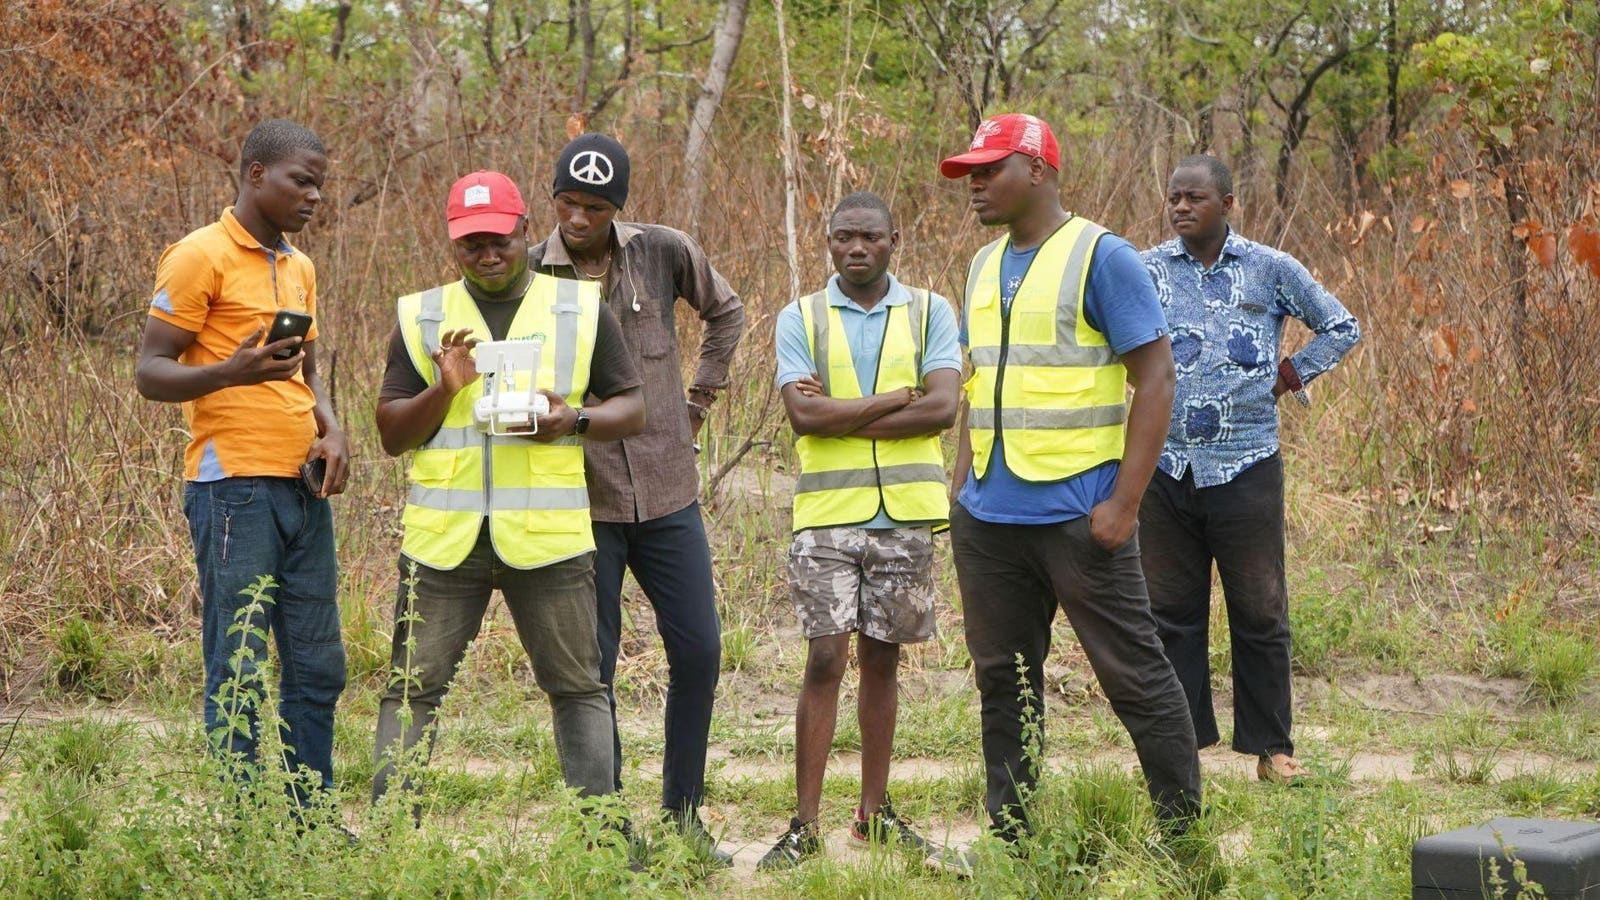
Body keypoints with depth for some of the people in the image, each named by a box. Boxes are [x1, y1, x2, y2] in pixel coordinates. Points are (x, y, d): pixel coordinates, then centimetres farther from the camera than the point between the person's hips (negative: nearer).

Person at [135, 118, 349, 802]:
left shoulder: (299, 268, 18)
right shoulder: (201, 257, -6)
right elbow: (150, 372, -8)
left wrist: (330, 428, 6)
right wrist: (231, 373, -27)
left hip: (304, 489, 8)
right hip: (236, 487, -8)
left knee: (317, 666, 8)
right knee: (240, 672, -5)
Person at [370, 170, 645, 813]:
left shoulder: (581, 309, 10)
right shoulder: (421, 318, 11)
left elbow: (632, 408, 10)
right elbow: (391, 435, 9)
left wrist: (574, 420, -11)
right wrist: (444, 390, -10)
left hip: (547, 537, 0)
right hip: (443, 539, 1)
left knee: (578, 687, 3)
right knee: (413, 686, 0)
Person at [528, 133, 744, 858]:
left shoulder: (663, 253, 0)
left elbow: (726, 312, 19)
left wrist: (700, 397, 13)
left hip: (667, 493, 2)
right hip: (580, 501, -2)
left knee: (698, 652, 4)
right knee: (591, 668, 1)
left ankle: (683, 811, 20)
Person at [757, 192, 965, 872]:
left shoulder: (929, 312, 5)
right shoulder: (800, 318, 4)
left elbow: (943, 408, -9)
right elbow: (804, 414, -10)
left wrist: (842, 416, -10)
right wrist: (899, 396, -9)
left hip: (906, 512, 1)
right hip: (826, 512, -1)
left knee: (882, 660, 9)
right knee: (825, 660, -6)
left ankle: (875, 813, 18)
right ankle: (805, 826, -3)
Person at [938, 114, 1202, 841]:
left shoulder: (1101, 257, -7)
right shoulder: (984, 267, 14)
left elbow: (1155, 379, -11)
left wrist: (1124, 503, -16)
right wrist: (960, 482, 14)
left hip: (1077, 510, -7)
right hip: (988, 517, 7)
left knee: (1133, 673, -3)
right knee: (1002, 679, 11)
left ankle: (1184, 829, 6)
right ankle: (1010, 833, 19)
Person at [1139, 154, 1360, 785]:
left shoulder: (1271, 270, 3)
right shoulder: (1147, 271, 4)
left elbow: (1342, 328, 13)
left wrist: (1291, 374, 4)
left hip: (1247, 466, -1)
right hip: (1167, 467, 1)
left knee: (1259, 612, 2)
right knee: (1170, 613, 6)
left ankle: (1271, 746, 11)